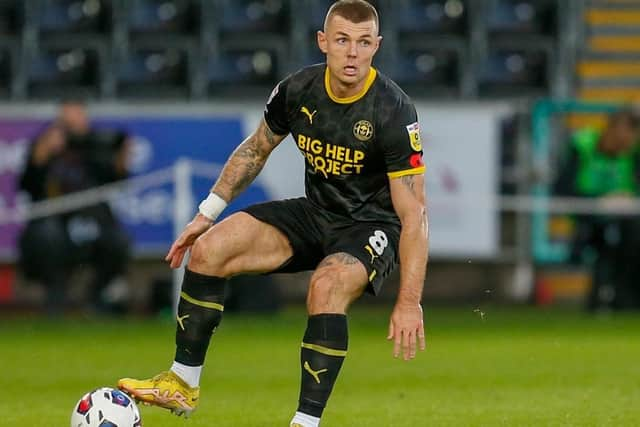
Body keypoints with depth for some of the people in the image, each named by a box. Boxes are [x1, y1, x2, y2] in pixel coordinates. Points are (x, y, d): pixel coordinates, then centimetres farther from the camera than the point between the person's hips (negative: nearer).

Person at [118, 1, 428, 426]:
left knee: (328, 284, -37)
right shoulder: (297, 90, -9)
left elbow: (414, 214, -24)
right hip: (315, 212, 6)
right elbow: (255, 149, 13)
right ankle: (183, 384, 2)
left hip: (373, 226, -5)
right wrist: (207, 213, 10)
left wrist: (409, 302, -29)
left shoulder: (394, 111, -24)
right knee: (208, 249, -12)